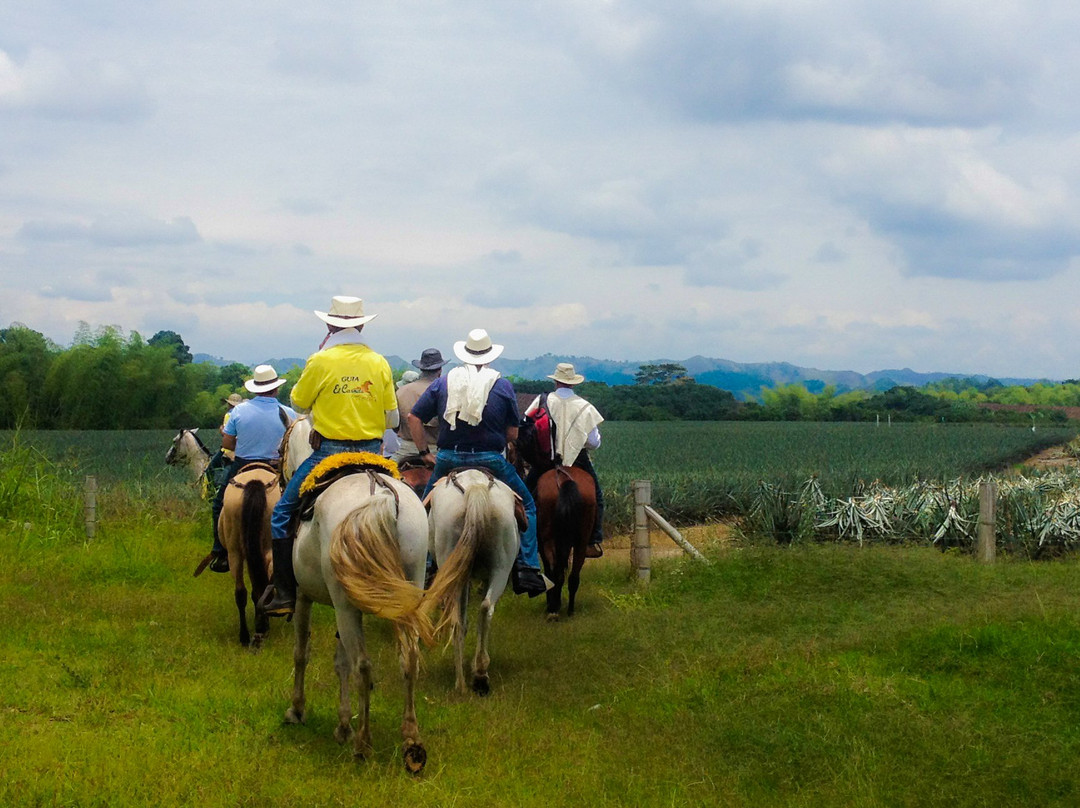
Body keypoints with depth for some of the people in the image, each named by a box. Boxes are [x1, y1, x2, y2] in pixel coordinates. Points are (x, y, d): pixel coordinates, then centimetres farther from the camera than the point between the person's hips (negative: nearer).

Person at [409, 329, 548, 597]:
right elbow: (513, 433, 2)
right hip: (490, 460, -1)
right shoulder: (502, 386, 1)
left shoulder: (443, 382, 6)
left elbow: (414, 417, 3)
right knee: (526, 506, 15)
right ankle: (528, 569, 4)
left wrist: (425, 452, 11)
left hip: (448, 459, 2)